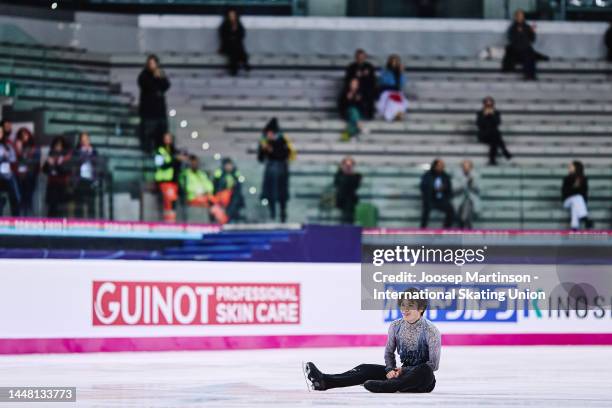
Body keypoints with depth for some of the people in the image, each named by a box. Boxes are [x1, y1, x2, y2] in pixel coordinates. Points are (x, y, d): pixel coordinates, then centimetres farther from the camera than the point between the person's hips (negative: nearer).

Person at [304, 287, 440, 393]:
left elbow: (433, 364, -13)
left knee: (425, 371, -42)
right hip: (403, 371, 5)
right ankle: (324, 381, -34)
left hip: (423, 380, -5)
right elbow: (389, 353, 13)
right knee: (366, 369, -15)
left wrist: (404, 370, -17)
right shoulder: (396, 327, 1)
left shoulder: (431, 331, -15)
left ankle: (386, 386, -53)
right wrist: (391, 370, -8)